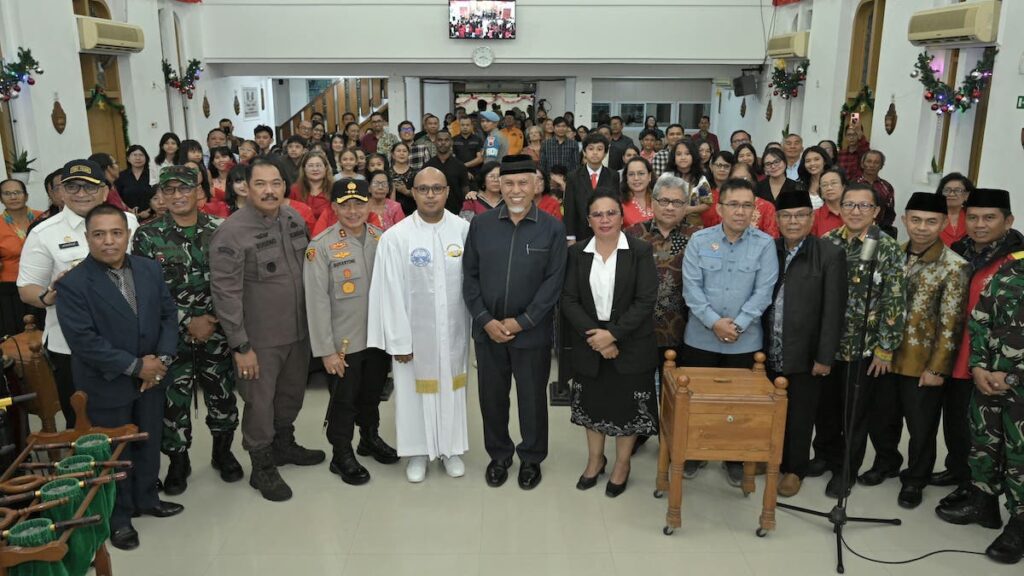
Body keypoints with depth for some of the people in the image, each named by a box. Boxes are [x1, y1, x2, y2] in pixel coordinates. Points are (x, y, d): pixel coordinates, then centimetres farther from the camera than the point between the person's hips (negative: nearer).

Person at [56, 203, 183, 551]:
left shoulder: (150, 269, -1)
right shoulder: (72, 283, -17)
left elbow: (168, 314, 2)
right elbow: (83, 340, -21)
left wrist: (162, 358, -12)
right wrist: (134, 366, -21)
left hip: (151, 378, 5)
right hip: (106, 385, -4)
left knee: (149, 443, 18)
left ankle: (146, 498, 40)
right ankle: (118, 516, 30)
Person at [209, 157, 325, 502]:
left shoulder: (294, 218, 2)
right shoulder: (232, 232, -18)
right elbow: (225, 293, -17)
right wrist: (240, 346, -17)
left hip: (298, 330, 6)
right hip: (260, 338, -6)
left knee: (292, 393, 21)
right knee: (260, 402, 7)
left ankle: (283, 445, 44)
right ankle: (262, 466, 27)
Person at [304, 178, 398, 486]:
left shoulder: (382, 239, 0)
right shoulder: (321, 246, -13)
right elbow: (317, 302, -13)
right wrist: (327, 350, -13)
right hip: (344, 343, -4)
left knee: (373, 394, 21)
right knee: (344, 400, 10)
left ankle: (370, 438, 43)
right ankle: (342, 455, 29)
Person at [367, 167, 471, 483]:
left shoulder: (464, 229, -7)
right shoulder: (395, 237, -12)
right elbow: (390, 293, -10)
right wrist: (398, 340, -10)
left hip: (453, 329, 2)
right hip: (414, 330, -1)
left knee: (451, 387, 15)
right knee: (415, 389, 12)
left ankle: (451, 447, 34)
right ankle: (418, 451, 30)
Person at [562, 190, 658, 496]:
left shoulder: (641, 251, -8)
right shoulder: (577, 253, 0)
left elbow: (646, 300, -13)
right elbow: (569, 300, -4)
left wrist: (613, 333, -19)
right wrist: (592, 334, -16)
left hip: (631, 344, -2)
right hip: (589, 344, 3)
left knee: (627, 405, 8)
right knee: (592, 403, 15)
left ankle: (622, 465, 30)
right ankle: (595, 459, 37)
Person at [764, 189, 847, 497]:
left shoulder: (830, 255, -7)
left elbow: (833, 311, -9)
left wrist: (825, 356, -11)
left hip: (805, 354, -3)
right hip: (769, 352, 3)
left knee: (800, 416, 10)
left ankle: (795, 469, 28)